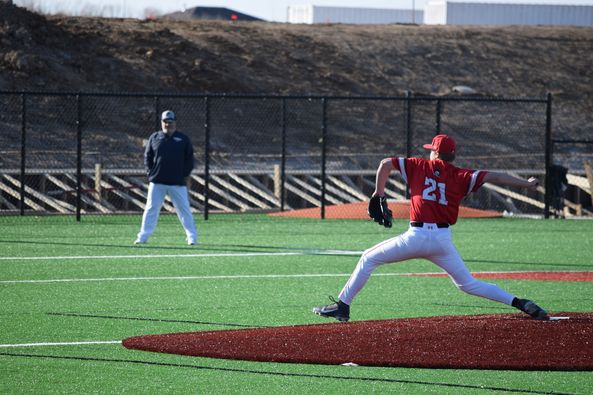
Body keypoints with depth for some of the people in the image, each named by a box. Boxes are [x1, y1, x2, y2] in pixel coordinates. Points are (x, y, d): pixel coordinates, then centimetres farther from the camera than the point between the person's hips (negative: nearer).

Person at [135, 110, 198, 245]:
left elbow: (189, 158, 8)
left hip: (178, 183, -1)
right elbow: (147, 157, 10)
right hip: (157, 182, 1)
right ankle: (143, 236, 4)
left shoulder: (183, 139, 5)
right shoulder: (154, 138, 7)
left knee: (184, 209, 2)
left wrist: (186, 175, -1)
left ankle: (192, 237, 8)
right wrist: (150, 173, 0)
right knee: (151, 209, 0)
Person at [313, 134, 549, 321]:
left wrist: (378, 193, 18)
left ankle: (342, 305, 7)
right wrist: (526, 185, -1)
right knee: (468, 284, 11)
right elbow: (493, 177, -1)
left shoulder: (419, 166, 8)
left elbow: (386, 164, 6)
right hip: (443, 240, 2)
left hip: (416, 237, -2)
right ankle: (520, 304, -3)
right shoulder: (460, 177, 7)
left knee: (368, 259, 13)